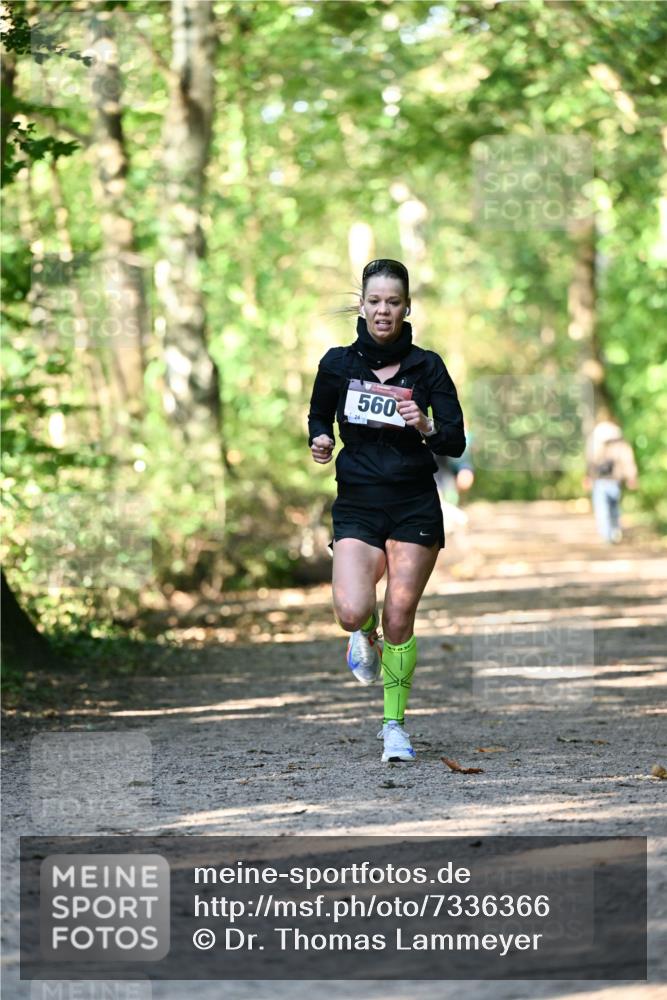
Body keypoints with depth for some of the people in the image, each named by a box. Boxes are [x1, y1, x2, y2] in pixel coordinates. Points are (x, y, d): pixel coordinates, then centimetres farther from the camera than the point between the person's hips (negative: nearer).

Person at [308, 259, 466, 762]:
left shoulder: (427, 366, 0)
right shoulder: (338, 363, 3)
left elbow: (456, 441, -1)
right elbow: (319, 416, 19)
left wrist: (426, 427, -21)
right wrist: (320, 440, -3)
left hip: (414, 505, 0)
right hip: (357, 503, 0)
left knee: (400, 620, -4)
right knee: (352, 612, -19)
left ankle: (395, 723, 14)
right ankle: (366, 634, 19)